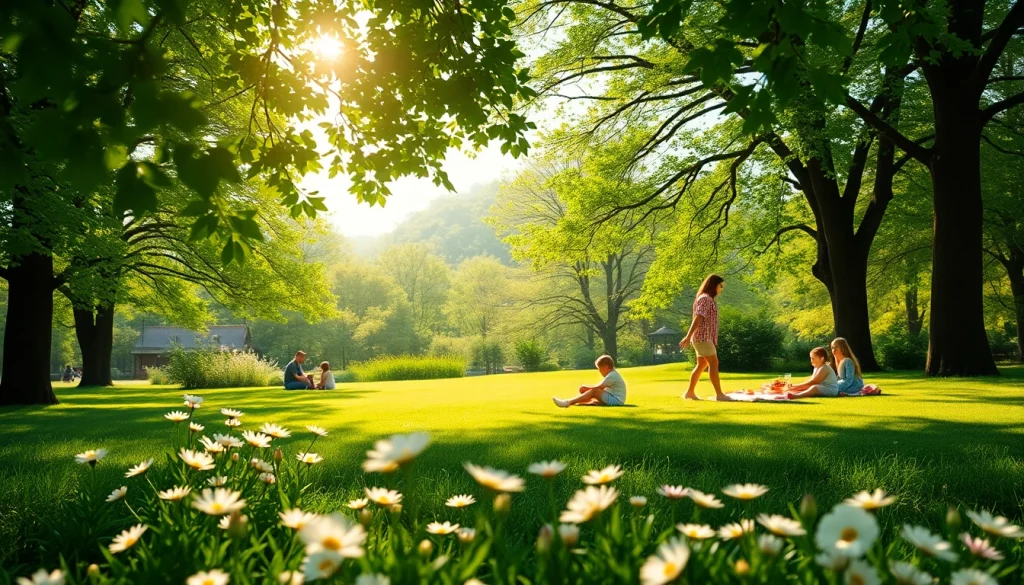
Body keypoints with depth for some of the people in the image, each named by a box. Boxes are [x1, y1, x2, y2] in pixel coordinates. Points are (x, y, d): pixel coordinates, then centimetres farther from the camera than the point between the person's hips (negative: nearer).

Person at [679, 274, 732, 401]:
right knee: (713, 363, -9)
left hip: (704, 337, 10)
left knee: (702, 365, 10)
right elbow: (697, 319, -21)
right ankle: (719, 394, -8)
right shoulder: (705, 298, -13)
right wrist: (688, 337, -26)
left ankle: (690, 392, 14)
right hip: (703, 337, -10)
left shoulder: (708, 299, 18)